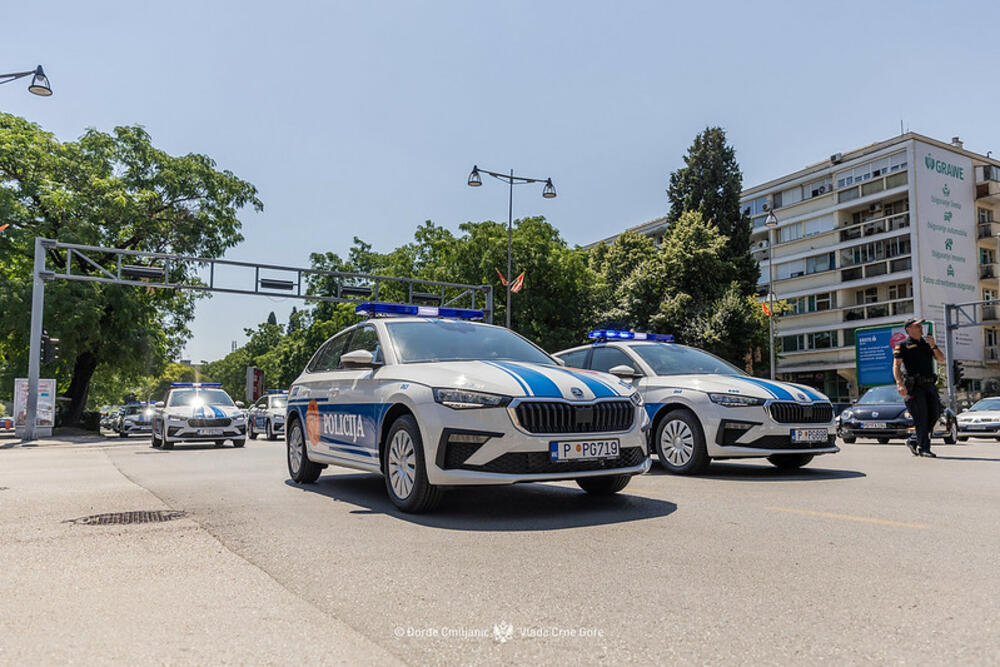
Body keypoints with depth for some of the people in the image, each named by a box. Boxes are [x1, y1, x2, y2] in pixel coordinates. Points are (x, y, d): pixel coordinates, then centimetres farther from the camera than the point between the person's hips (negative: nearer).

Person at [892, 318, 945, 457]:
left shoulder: (926, 342, 19)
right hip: (914, 387, -6)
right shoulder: (902, 345, 0)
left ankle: (913, 441, 17)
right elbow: (896, 365, -8)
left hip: (929, 384, 6)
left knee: (935, 414, 3)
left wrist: (933, 346, -2)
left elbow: (941, 360, 16)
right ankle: (923, 448, 0)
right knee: (921, 418, -7)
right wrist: (900, 383, -22)